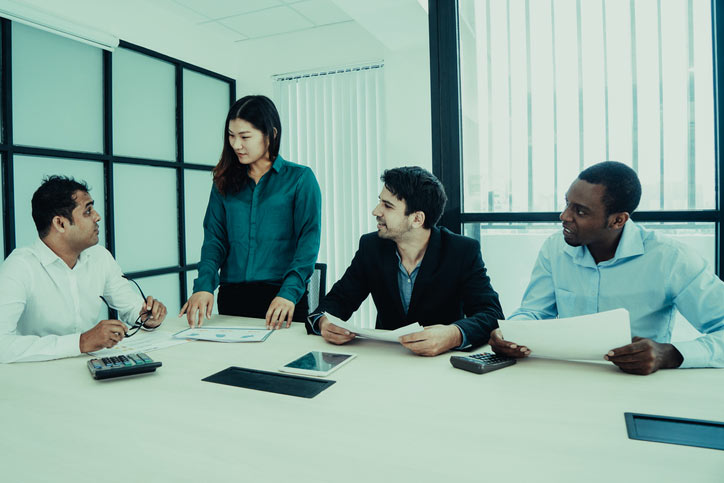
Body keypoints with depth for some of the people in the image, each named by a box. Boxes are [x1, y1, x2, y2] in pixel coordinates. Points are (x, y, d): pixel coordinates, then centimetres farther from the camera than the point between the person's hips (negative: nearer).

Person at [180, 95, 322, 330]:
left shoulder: (300, 178, -1)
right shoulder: (225, 182, 11)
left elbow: (309, 240, -9)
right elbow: (214, 238, 5)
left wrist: (289, 293, -21)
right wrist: (204, 286, -12)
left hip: (281, 297, -3)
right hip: (232, 297, 3)